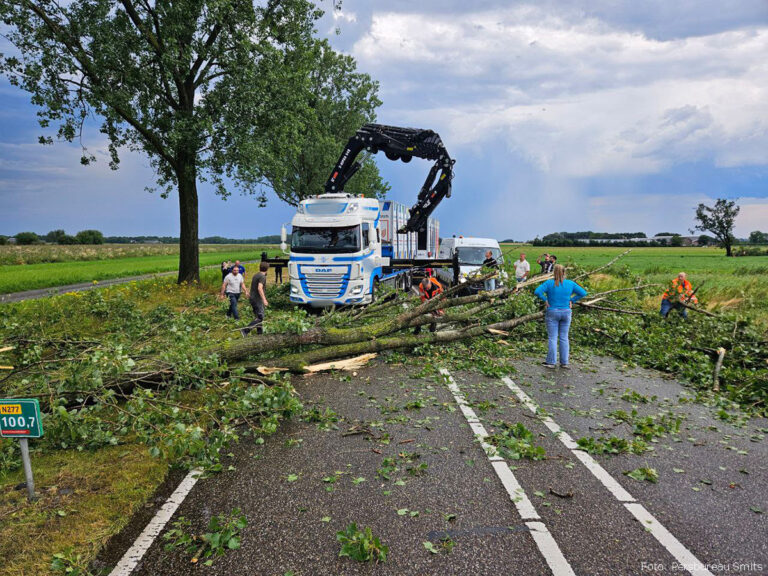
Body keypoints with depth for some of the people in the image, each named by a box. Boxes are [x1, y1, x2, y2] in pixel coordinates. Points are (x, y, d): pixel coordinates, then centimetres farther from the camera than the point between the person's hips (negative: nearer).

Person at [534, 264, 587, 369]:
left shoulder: (549, 283, -9)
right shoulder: (570, 283, 0)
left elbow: (537, 292, -20)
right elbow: (583, 293, 2)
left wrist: (545, 300, -7)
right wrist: (572, 300, 5)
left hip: (552, 313, -2)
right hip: (566, 313, 3)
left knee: (552, 338, 2)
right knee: (564, 338, 9)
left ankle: (551, 362, 2)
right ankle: (564, 362, 10)